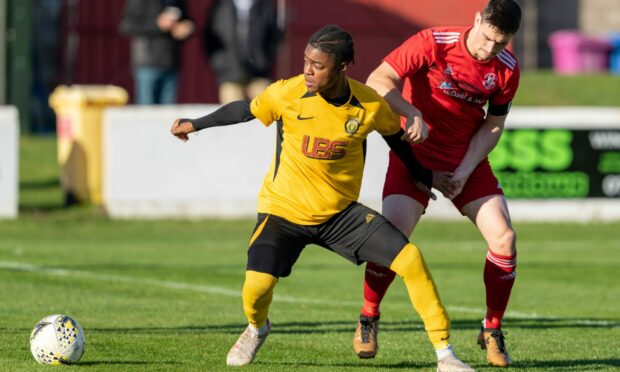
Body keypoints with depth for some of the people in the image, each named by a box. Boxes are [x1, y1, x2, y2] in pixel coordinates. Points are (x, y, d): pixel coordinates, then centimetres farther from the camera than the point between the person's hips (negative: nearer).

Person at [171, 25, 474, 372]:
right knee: (257, 285, -22)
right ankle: (257, 328, 19)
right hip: (284, 210, -1)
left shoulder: (371, 105, -14)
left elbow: (394, 135, 9)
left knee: (410, 258, -13)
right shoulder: (288, 94, -18)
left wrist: (420, 175, 19)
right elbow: (245, 109, 1)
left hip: (341, 212, 1)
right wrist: (196, 124, 10)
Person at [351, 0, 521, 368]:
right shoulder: (434, 44, -19)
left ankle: (493, 331, 6)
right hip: (416, 154, -3)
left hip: (468, 160, 3)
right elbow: (378, 80, -23)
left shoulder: (507, 70, -8)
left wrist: (464, 173, -11)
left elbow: (492, 127, 2)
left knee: (504, 237, -11)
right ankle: (368, 320, 4)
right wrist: (413, 114, -39)